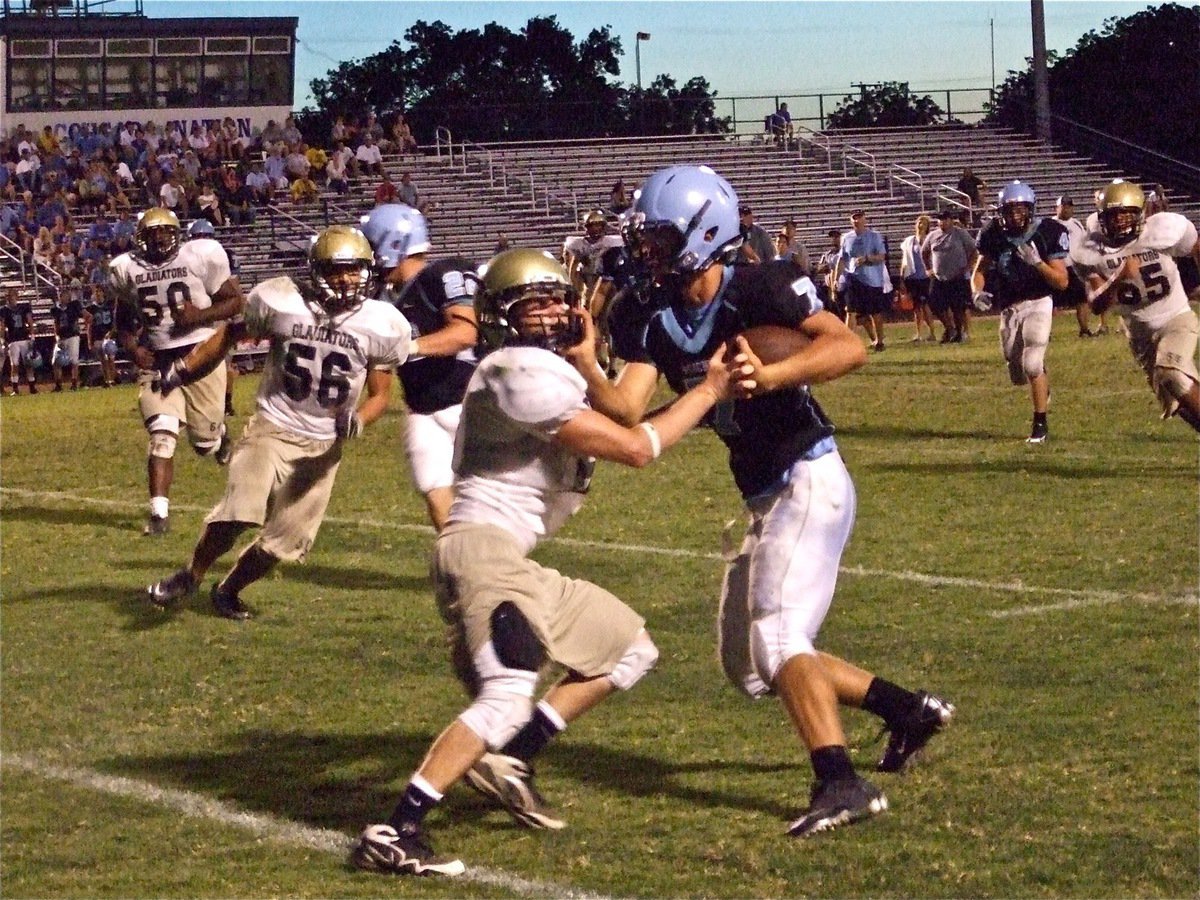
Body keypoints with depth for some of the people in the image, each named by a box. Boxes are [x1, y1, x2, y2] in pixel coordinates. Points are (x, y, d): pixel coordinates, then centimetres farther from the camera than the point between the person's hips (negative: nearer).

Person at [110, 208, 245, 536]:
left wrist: (201, 315, -17)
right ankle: (159, 513, -11)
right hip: (157, 360, 2)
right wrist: (132, 348, -4)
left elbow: (236, 300, -2)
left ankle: (218, 433, 46)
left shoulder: (201, 256, -8)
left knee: (204, 442, 7)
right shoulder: (127, 269, 2)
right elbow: (124, 320, 16)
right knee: (162, 435, -14)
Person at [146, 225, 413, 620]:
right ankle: (191, 576, 4)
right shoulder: (281, 301, -10)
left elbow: (379, 394, 3)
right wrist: (185, 368, 9)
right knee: (239, 511, -22)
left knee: (286, 539, 0)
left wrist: (358, 420, -17)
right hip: (272, 428, -2)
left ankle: (229, 589, 28)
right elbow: (232, 333, 9)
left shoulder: (381, 326, -6)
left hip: (322, 446, 2)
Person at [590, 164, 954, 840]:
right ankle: (911, 711, 22)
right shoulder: (665, 327, 7)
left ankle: (841, 784, -17)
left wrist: (770, 376, -36)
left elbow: (851, 347, -24)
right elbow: (627, 409, -4)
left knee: (778, 637, -18)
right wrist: (582, 367, -20)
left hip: (809, 483, -10)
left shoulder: (759, 289, -15)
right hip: (765, 499, 10)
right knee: (749, 666, 13)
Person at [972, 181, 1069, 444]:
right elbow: (980, 270, 8)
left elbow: (1062, 282, -12)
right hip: (1009, 308, 4)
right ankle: (1043, 387, 47)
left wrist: (1037, 261, -26)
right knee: (1018, 374, 11)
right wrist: (978, 292, -13)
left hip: (1037, 303, -4)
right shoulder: (994, 235, -4)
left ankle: (1040, 423, -5)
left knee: (1032, 364, -19)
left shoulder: (1047, 233, -14)